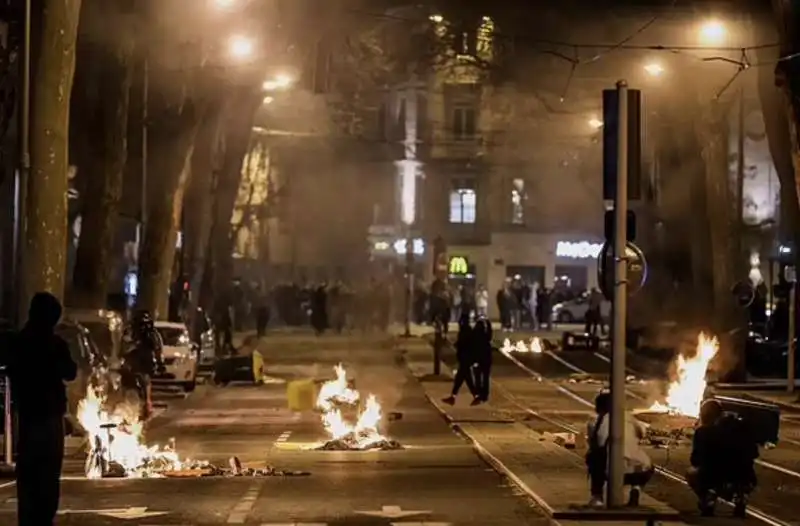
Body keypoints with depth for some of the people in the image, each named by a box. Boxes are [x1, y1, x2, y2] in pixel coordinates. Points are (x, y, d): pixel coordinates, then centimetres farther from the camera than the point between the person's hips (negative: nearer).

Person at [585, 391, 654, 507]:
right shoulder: (627, 417, 20)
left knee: (592, 457, 27)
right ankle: (636, 488, 9)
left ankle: (597, 496, 17)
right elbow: (641, 434, 35)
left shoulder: (594, 423, 13)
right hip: (642, 471, 2)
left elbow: (594, 447, 25)